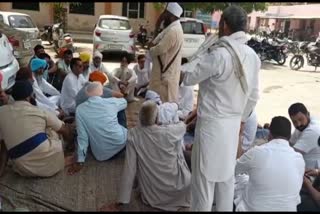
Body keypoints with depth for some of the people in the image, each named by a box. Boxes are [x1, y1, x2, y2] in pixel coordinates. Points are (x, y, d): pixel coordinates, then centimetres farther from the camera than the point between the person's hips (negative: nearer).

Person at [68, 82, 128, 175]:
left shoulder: (80, 109, -8)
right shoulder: (111, 102, -6)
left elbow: (82, 136, -9)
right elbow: (124, 102, 18)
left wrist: (80, 161, -1)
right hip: (121, 143, 0)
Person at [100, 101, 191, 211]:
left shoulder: (133, 134, -17)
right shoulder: (169, 132, -20)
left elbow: (129, 169, -16)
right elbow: (183, 126, 5)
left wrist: (120, 202, -7)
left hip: (152, 196, 2)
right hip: (177, 190, -1)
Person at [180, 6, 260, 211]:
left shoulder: (218, 54, -20)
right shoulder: (253, 56, 4)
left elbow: (188, 77, -11)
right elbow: (253, 95, 10)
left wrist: (200, 57, 6)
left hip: (212, 123, -7)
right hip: (233, 123, 7)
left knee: (205, 174, 7)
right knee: (227, 173, 19)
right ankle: (225, 208, 33)